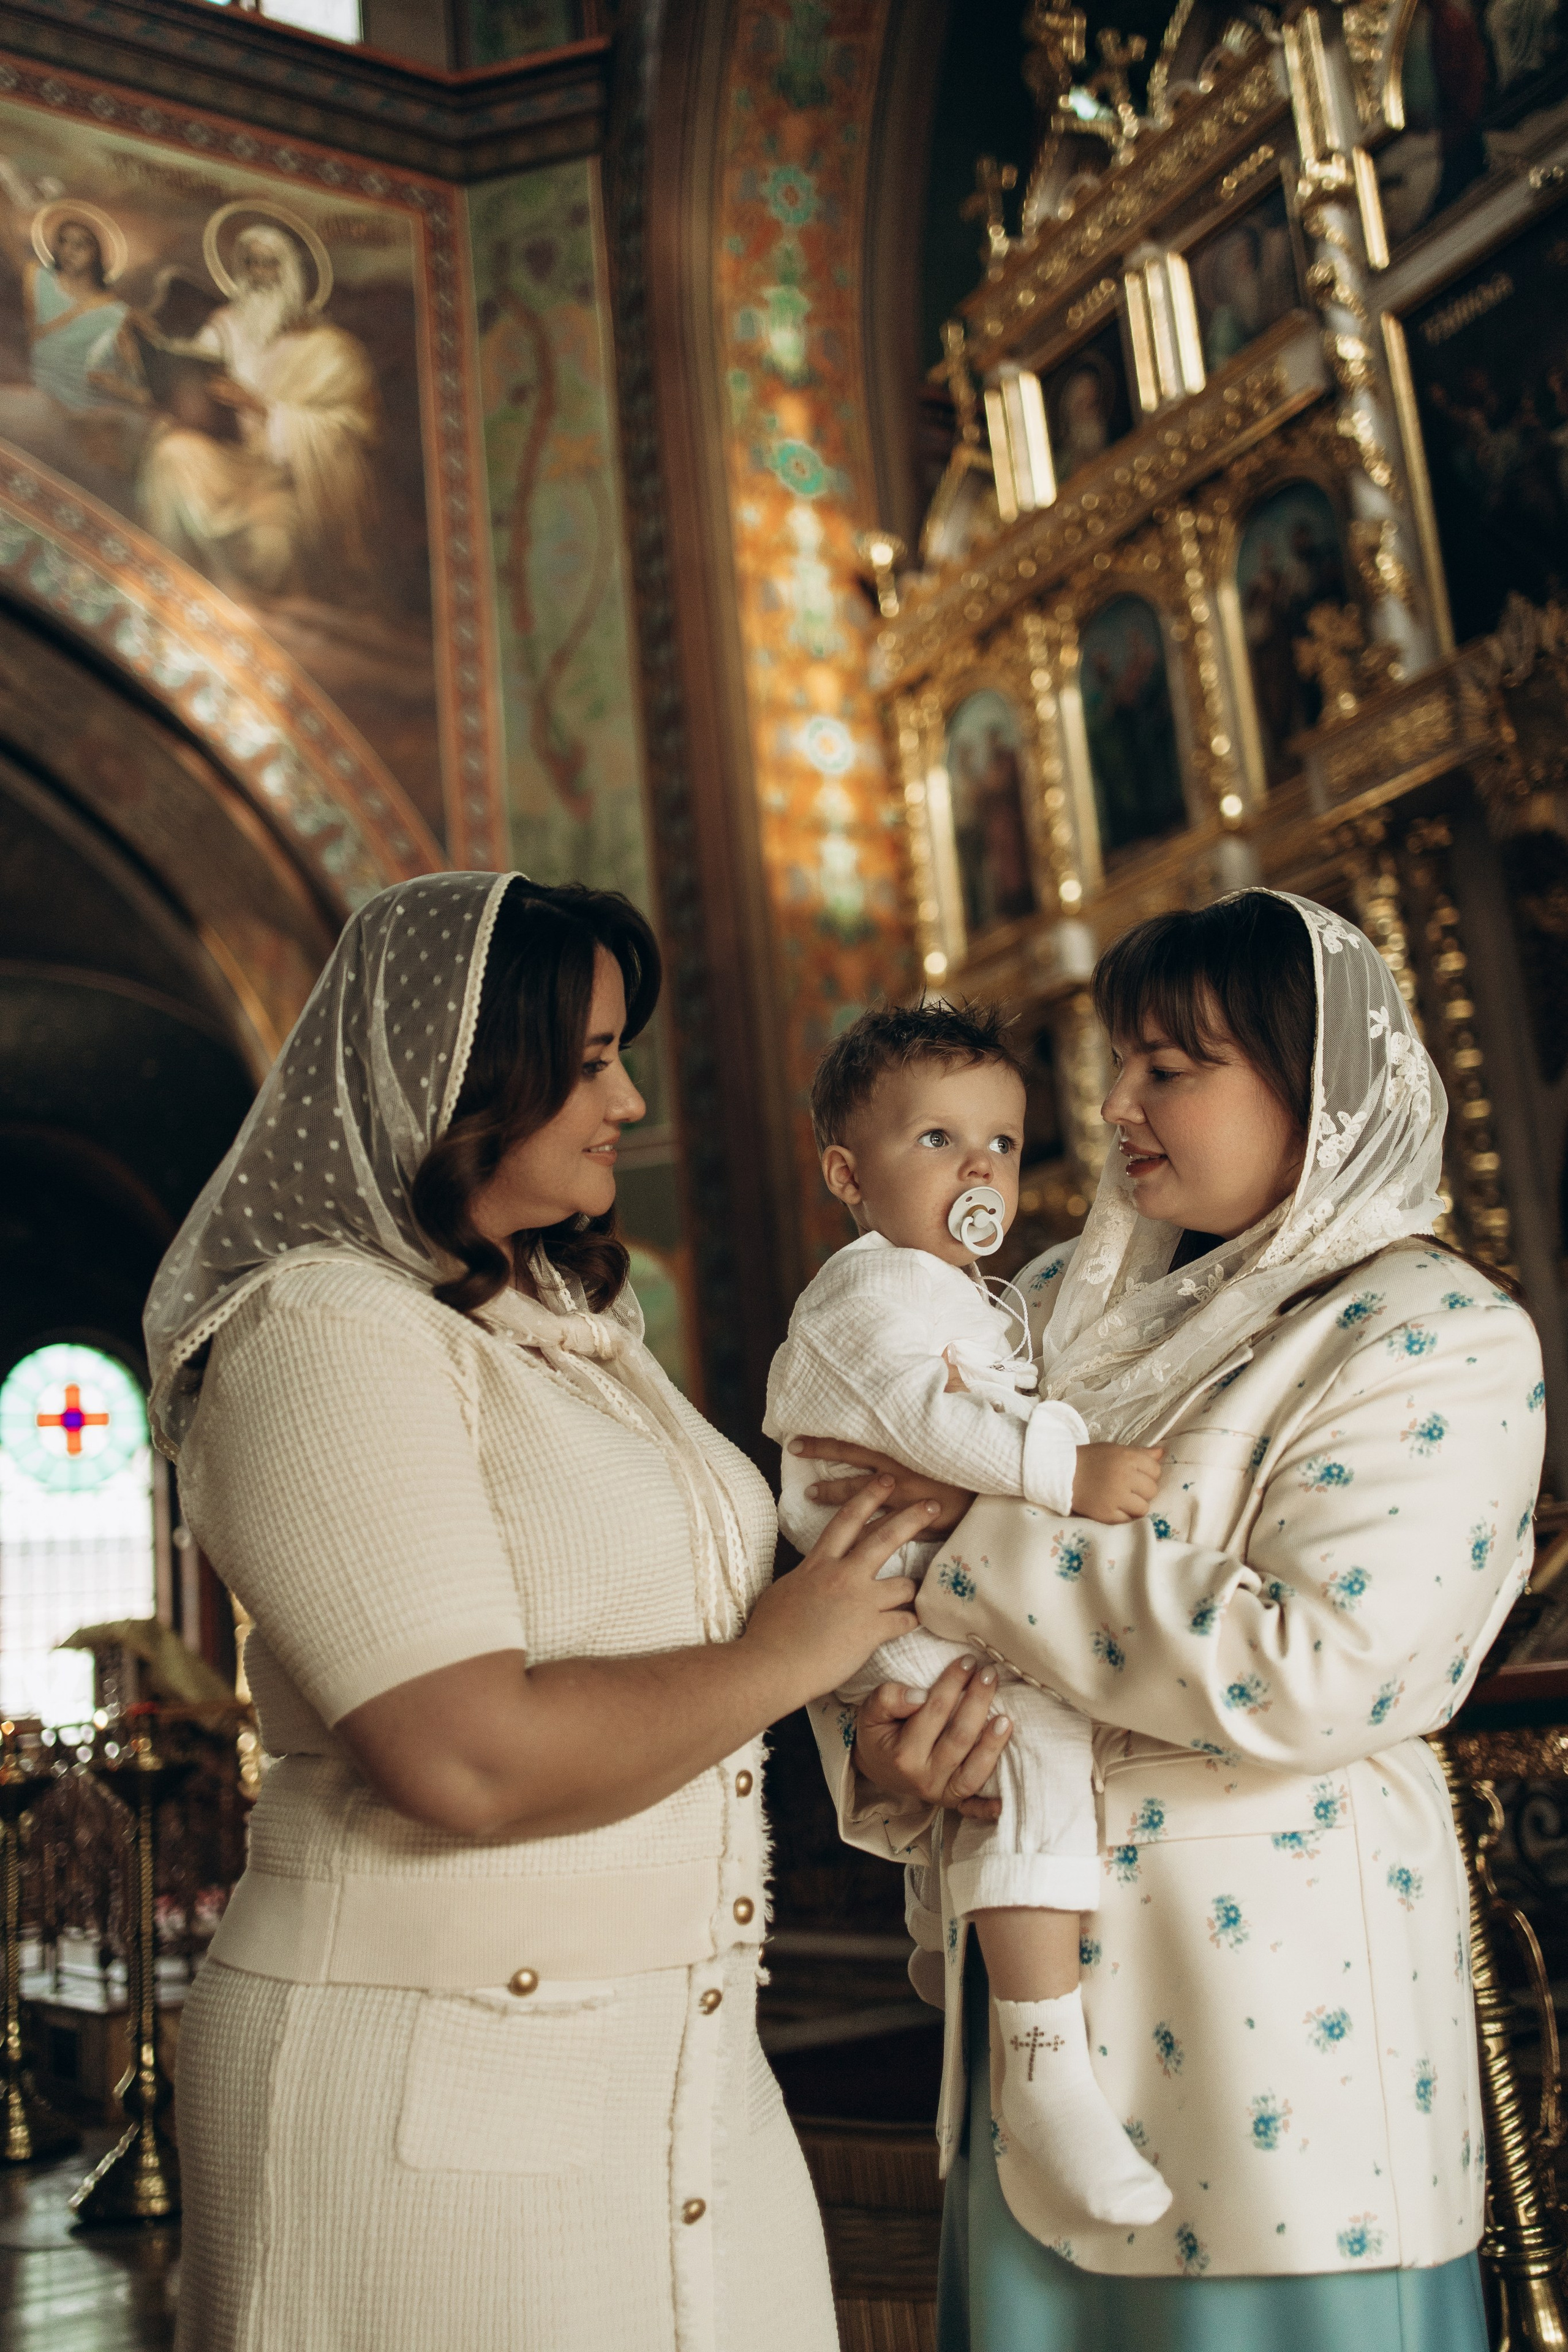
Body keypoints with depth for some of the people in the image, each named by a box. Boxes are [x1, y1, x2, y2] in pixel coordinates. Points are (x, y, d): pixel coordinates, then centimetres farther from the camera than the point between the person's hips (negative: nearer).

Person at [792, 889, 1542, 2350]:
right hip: (1034, 1976, 5)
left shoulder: (1438, 1340, -9)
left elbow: (1316, 1672, -23)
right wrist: (887, 1753, -12)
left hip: (1268, 1977, -5)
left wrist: (989, 1522, -19)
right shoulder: (1059, 1307, 7)